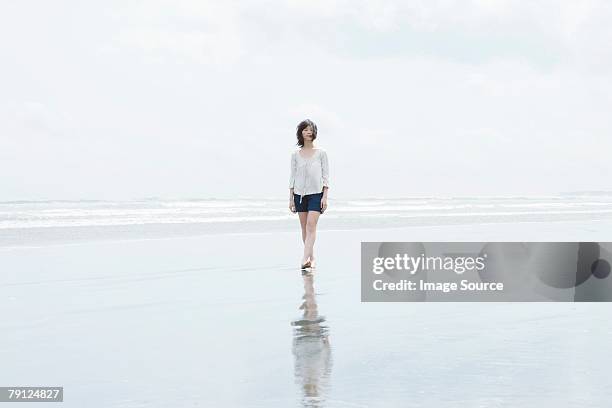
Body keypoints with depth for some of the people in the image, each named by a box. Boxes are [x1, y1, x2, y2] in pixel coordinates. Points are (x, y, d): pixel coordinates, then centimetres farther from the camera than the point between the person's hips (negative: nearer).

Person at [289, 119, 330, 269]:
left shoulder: (321, 153, 1)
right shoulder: (296, 154, 6)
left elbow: (326, 175, 0)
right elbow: (293, 176, 9)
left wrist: (325, 196, -7)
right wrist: (291, 198, 5)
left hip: (316, 193, -3)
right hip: (300, 193, 3)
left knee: (311, 225, -16)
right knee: (304, 227, 6)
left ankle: (305, 259, -25)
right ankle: (311, 257, 16)